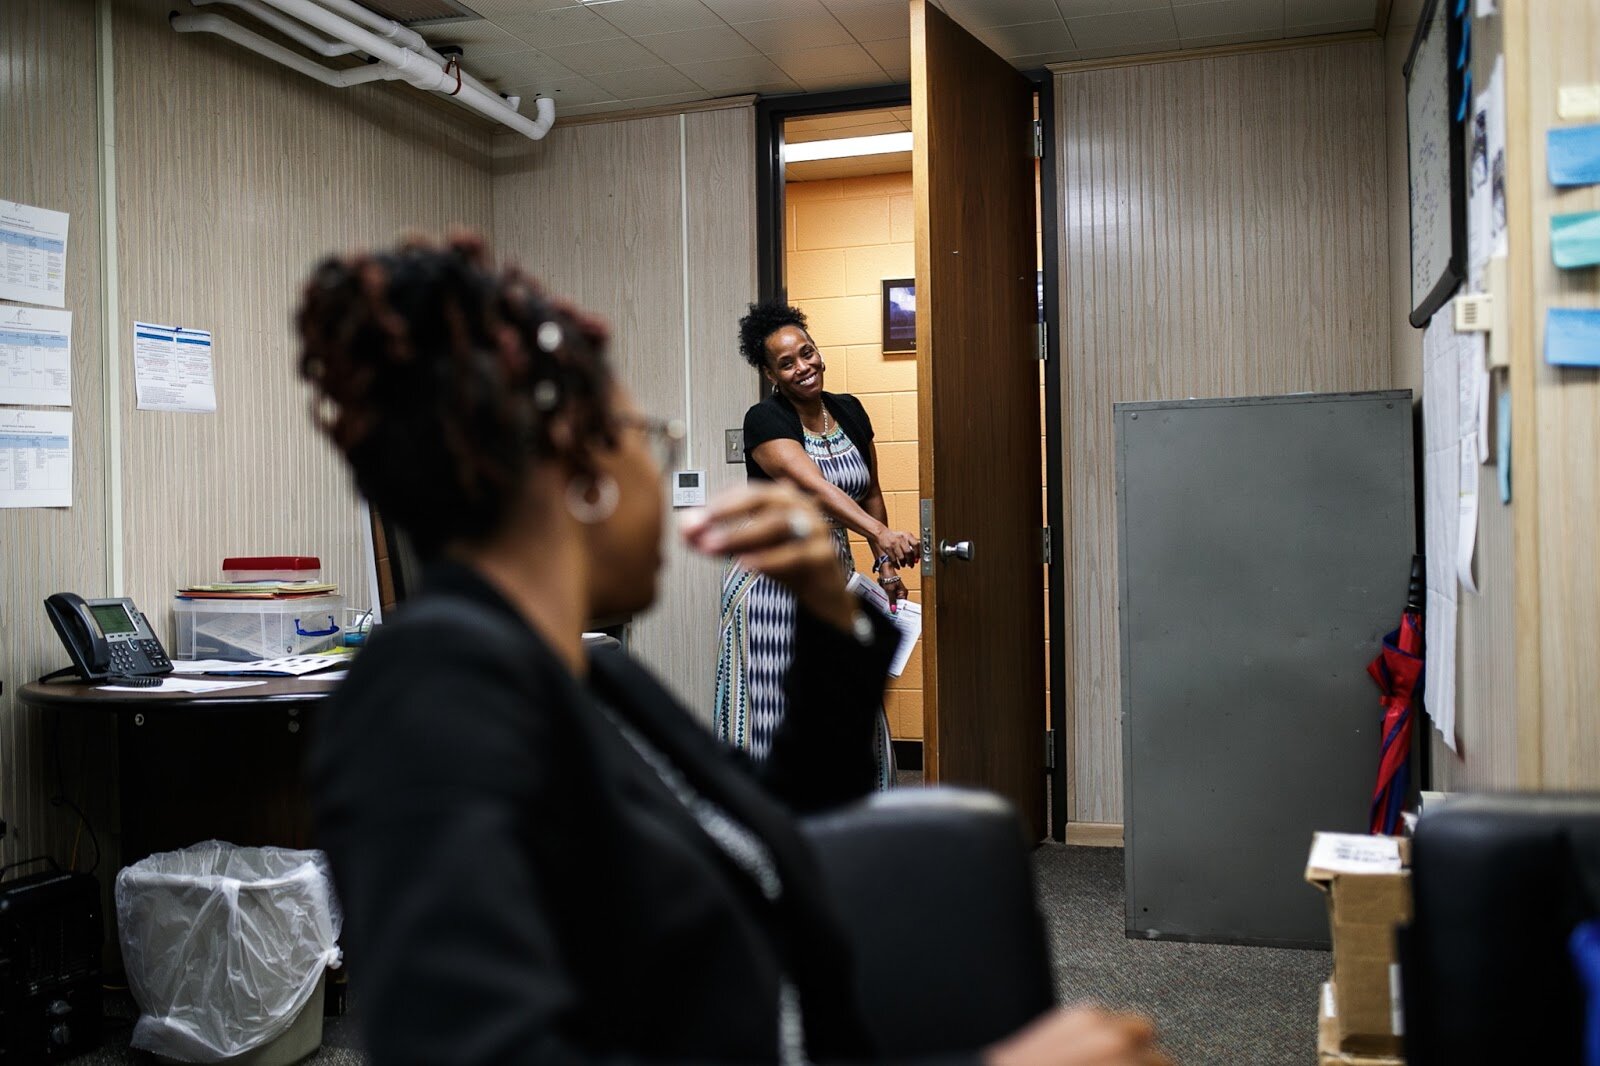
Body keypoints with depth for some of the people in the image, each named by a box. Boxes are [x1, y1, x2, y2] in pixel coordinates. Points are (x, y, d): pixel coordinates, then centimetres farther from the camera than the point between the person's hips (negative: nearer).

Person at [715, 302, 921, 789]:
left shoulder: (849, 412, 7)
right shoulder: (765, 421, -13)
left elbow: (870, 494, 17)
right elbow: (816, 487, -29)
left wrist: (886, 567, 10)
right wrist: (881, 532, -42)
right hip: (774, 580, -6)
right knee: (774, 714, -2)